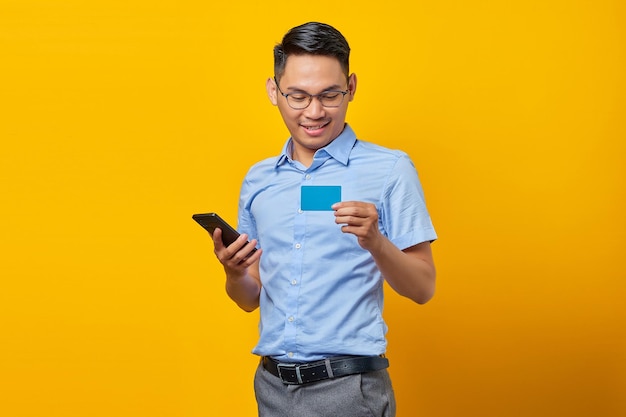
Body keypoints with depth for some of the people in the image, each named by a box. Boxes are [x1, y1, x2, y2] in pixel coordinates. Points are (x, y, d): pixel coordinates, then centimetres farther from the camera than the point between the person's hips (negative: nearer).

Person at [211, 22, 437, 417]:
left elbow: (423, 289, -6)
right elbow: (251, 299, 14)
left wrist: (375, 242, -23)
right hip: (272, 384, 5)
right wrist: (234, 273, -7)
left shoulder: (389, 170, -6)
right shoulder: (258, 180, 8)